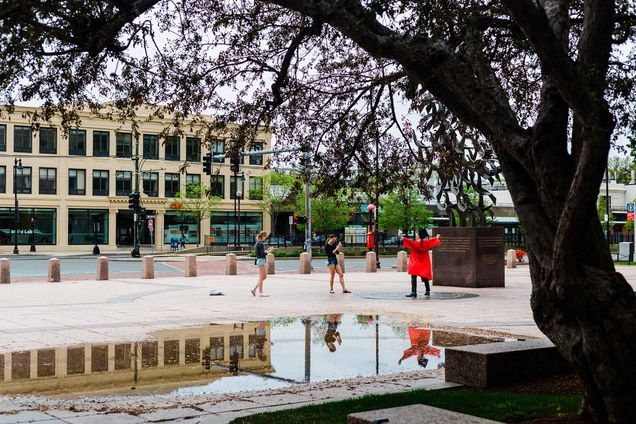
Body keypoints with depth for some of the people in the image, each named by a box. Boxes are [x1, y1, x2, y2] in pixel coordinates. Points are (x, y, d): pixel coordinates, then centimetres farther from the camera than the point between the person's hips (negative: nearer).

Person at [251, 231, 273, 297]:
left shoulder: (257, 243, 15)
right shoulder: (261, 244, -15)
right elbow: (262, 254, -20)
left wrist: (267, 250, 15)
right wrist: (269, 251, -12)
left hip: (260, 261, 10)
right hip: (261, 261, -10)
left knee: (264, 276, 14)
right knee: (261, 278, -3)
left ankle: (254, 289, 14)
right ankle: (260, 293, 2)